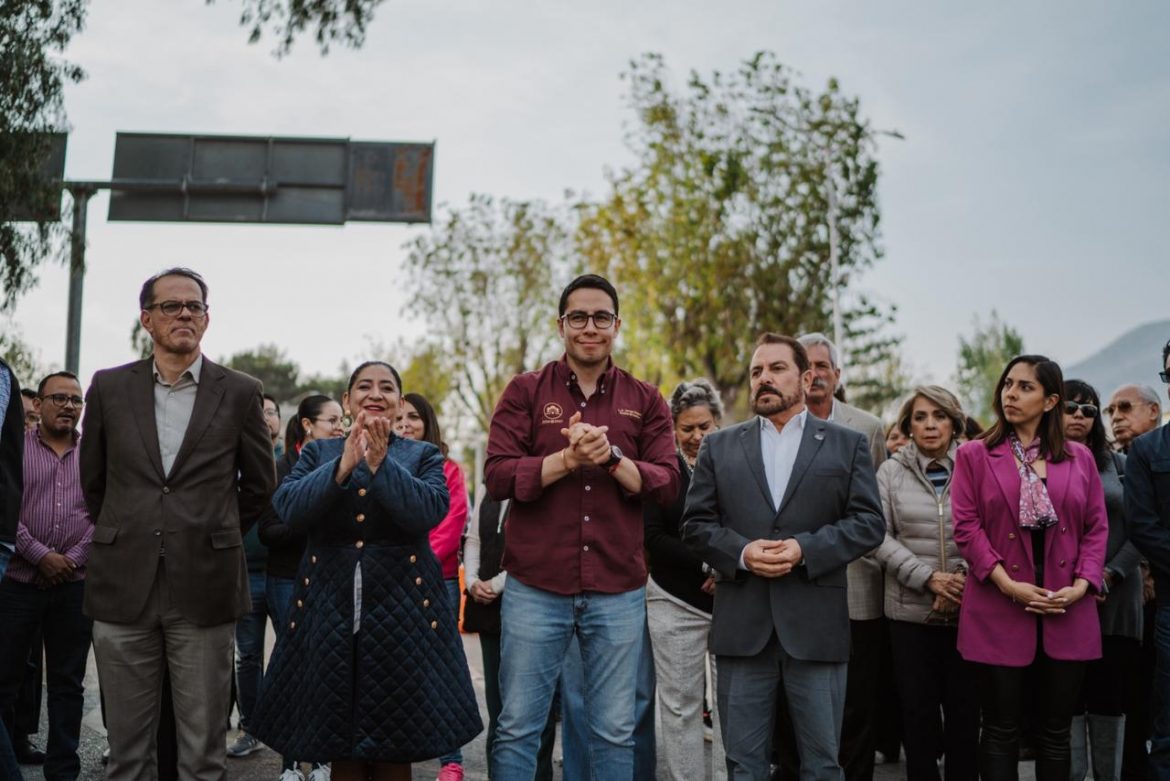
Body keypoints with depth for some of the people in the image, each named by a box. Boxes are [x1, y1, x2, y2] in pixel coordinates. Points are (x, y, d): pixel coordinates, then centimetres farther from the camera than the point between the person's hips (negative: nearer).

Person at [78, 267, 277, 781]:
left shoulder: (240, 392, 3)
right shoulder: (109, 387, 7)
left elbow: (260, 485, 12)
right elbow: (92, 479, 17)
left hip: (204, 585, -1)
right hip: (123, 584, 1)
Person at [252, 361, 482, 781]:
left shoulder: (424, 456, 6)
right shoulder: (317, 452, 9)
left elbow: (429, 511, -12)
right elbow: (288, 508, -8)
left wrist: (381, 464, -22)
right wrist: (342, 467, -20)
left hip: (401, 606, -1)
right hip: (330, 607, 1)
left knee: (396, 747, 4)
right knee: (338, 743, 7)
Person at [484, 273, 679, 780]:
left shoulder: (645, 401, 8)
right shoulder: (524, 391, 3)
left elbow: (667, 483, -1)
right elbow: (497, 476, -6)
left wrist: (611, 457, -16)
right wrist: (567, 458, -18)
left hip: (619, 592, 1)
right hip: (535, 587, -1)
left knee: (615, 732, 9)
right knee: (518, 727, 6)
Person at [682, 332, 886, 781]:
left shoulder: (847, 444, 7)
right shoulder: (719, 446, 11)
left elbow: (869, 521, 0)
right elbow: (696, 524, 6)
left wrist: (805, 549, -14)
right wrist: (741, 553, -12)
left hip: (816, 626, -1)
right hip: (741, 625, 1)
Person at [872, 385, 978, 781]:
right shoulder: (891, 471, 3)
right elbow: (880, 537, -3)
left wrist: (964, 576, -15)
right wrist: (927, 577, -13)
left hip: (967, 610, 0)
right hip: (910, 611, 0)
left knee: (965, 711, 7)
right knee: (918, 713, 7)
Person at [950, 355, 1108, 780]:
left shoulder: (1080, 458, 10)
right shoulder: (974, 455, 3)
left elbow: (1097, 527, 8)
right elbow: (966, 525, -4)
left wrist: (1082, 584, -7)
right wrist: (1008, 584, -14)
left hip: (1068, 614, 2)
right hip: (999, 610, -2)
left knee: (1055, 730, 10)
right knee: (1001, 729, 4)